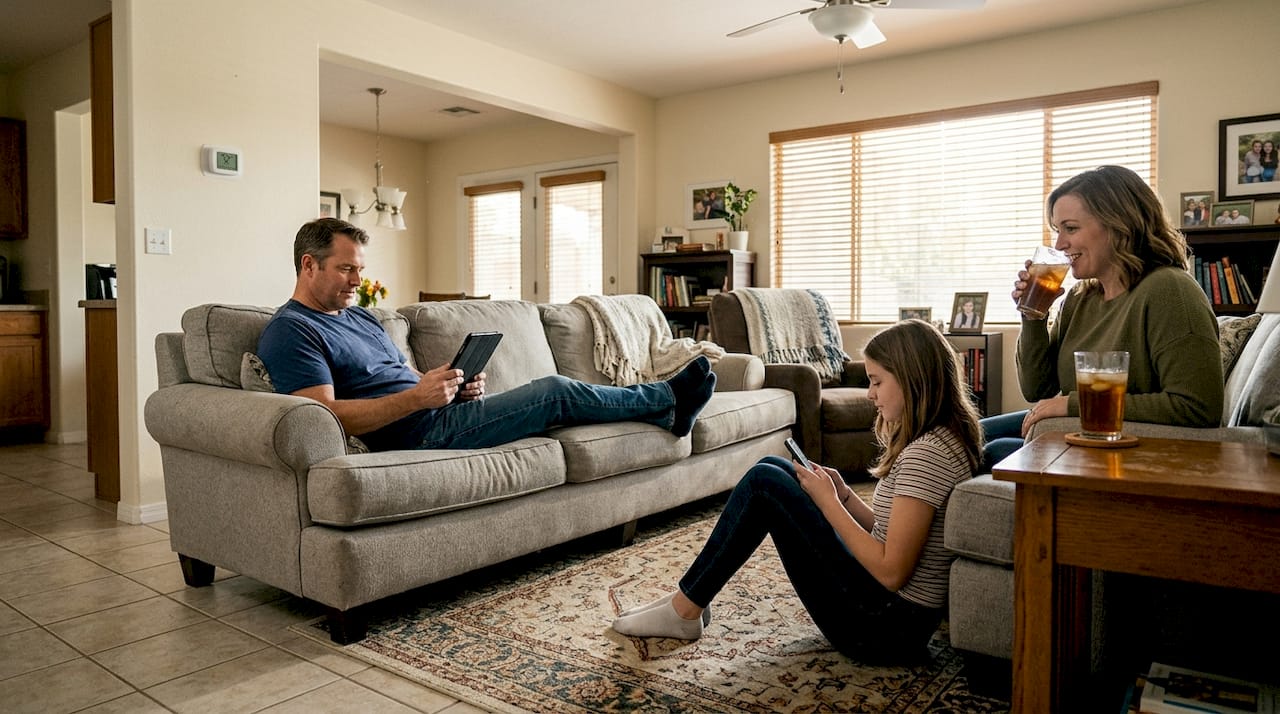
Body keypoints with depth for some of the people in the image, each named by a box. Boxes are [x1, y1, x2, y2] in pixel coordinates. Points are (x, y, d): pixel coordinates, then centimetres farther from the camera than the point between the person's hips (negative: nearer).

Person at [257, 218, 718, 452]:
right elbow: (327, 416, -20)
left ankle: (665, 408, 12)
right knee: (555, 392, -9)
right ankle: (667, 400, 6)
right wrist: (417, 397, -27)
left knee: (549, 399, 2)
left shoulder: (362, 319, 21)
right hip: (418, 432, -9)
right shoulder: (290, 332, -8)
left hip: (437, 412, 9)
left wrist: (457, 389, 2)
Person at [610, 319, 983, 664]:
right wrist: (844, 495, -1)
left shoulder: (927, 455, -22)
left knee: (763, 483, -15)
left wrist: (828, 502, -16)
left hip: (887, 627, -10)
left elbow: (892, 571, -24)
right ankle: (691, 597, 9)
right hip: (892, 609, 10)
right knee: (772, 469, 6)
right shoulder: (936, 439, 9)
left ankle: (685, 609, -2)